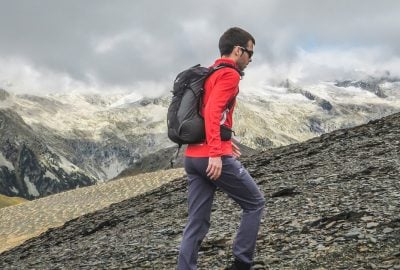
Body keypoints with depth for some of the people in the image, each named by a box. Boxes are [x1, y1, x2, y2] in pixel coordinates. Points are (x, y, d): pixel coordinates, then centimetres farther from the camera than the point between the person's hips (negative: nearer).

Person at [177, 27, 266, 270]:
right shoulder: (229, 74, -7)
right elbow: (212, 111, -21)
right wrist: (216, 152, -26)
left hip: (193, 156, 9)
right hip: (214, 157, -8)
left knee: (197, 223, 9)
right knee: (255, 203, 9)